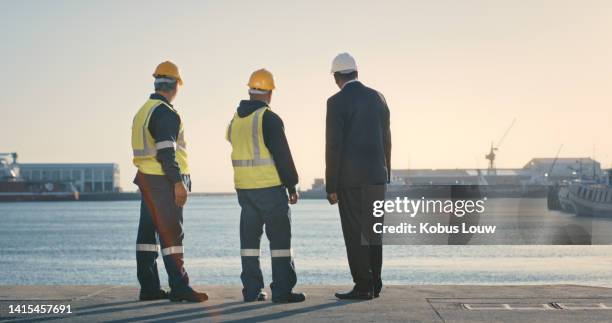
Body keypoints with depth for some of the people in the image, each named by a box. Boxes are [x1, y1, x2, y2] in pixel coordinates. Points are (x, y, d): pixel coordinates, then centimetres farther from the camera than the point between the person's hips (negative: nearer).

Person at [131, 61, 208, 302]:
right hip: (163, 182, -10)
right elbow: (166, 152, -21)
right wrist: (178, 182, -21)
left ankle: (149, 287, 13)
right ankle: (179, 288, -8)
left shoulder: (143, 111, 17)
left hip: (146, 180, 10)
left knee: (148, 232, 9)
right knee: (171, 234, -8)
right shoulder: (165, 112, -13)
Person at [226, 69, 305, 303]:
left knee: (249, 238, 10)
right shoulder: (269, 118, -12)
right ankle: (282, 290, -3)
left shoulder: (236, 119, 9)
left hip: (243, 187, 6)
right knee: (279, 237, -1)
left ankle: (251, 290, 10)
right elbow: (282, 155, -13)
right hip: (269, 187, -6)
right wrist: (292, 186, -6)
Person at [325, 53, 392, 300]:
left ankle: (363, 287, -1)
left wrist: (331, 186, -8)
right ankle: (374, 284, 15)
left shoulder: (337, 102, -10)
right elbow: (386, 140, 11)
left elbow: (333, 146, -13)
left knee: (355, 233, -1)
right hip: (377, 175, 6)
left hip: (350, 178, -6)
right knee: (372, 231, 12)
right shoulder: (378, 98, 8)